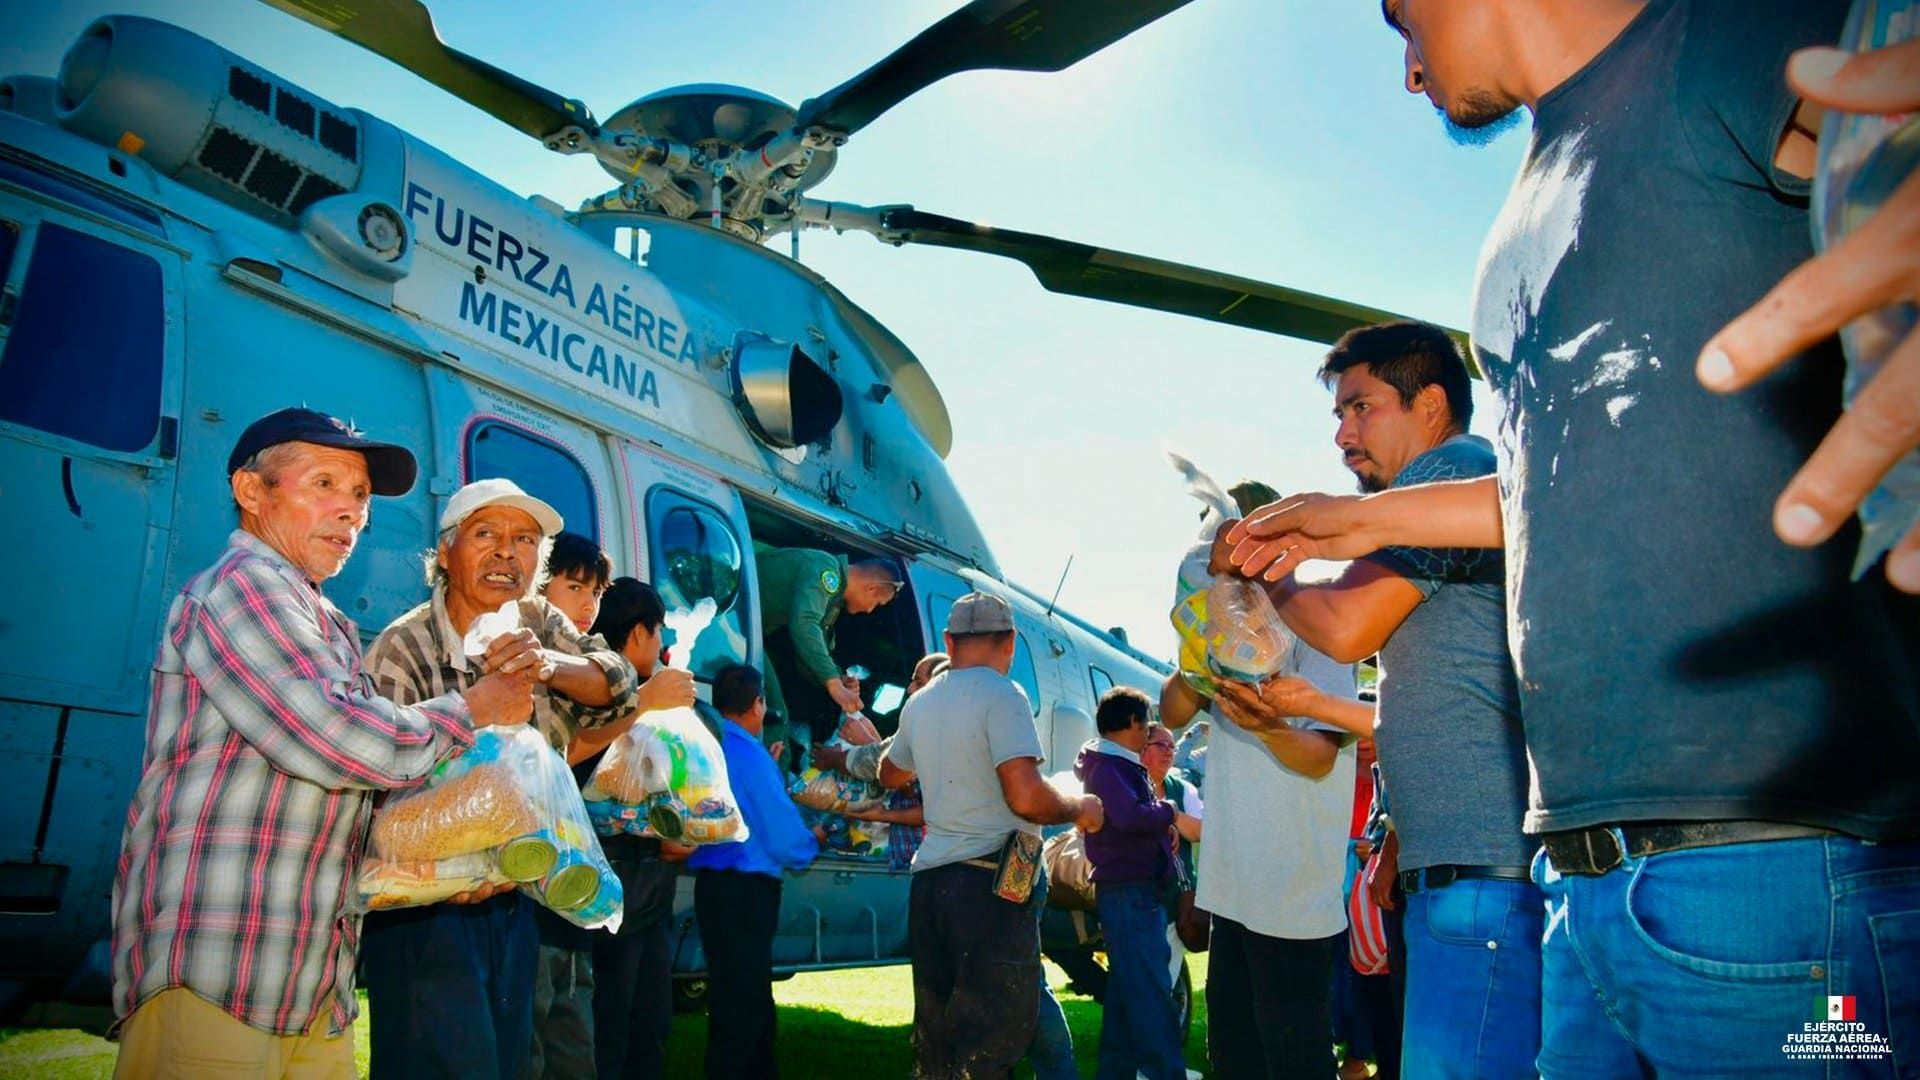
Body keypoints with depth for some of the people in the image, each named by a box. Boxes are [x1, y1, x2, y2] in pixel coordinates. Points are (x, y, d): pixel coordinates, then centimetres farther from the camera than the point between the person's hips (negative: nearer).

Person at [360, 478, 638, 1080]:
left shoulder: (540, 624, 1)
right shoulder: (402, 650, -17)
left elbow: (615, 688, -12)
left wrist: (546, 664, -33)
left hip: (513, 900, 6)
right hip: (424, 907, -6)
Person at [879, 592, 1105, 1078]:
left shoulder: (919, 702, 11)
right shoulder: (1001, 696, -12)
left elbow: (891, 774, 30)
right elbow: (1026, 797, -22)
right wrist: (1081, 808, -4)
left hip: (929, 878, 8)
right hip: (990, 883, -7)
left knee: (935, 1035, 15)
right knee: (993, 1041, -2)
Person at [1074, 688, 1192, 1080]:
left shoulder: (1121, 766, 18)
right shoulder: (1107, 767, -15)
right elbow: (1129, 816, -30)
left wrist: (1162, 825, 0)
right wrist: (1169, 812, -13)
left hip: (1136, 890, 11)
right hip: (1128, 892, -11)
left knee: (1127, 990, 15)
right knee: (1150, 992, -9)